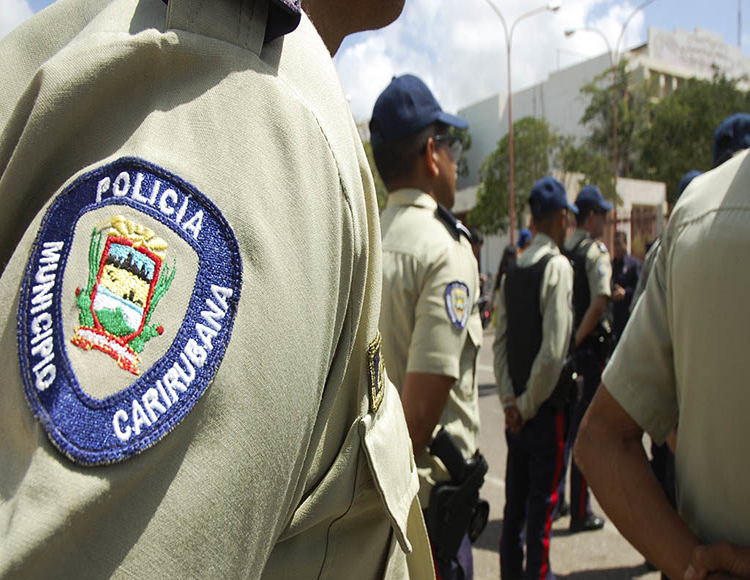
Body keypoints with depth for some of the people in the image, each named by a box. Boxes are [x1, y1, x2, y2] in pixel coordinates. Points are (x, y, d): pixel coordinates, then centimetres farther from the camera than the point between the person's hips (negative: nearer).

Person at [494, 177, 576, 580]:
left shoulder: (512, 273, 6)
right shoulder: (558, 266, -14)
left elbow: (499, 343, 4)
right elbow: (553, 350, -21)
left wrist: (510, 401, 3)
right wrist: (527, 405, -10)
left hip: (517, 409, 6)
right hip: (545, 408, -6)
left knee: (516, 497, 16)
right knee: (542, 499, 7)